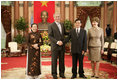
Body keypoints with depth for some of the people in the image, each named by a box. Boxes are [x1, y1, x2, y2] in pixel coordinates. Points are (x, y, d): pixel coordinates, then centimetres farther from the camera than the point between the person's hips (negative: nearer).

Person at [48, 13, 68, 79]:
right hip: (55, 46, -5)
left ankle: (62, 73, 20)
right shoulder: (51, 26, -6)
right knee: (54, 60, 3)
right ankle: (54, 74, 15)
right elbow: (50, 36, -12)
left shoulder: (62, 25, 12)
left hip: (62, 46, 5)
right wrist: (57, 42, -22)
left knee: (62, 60, 9)